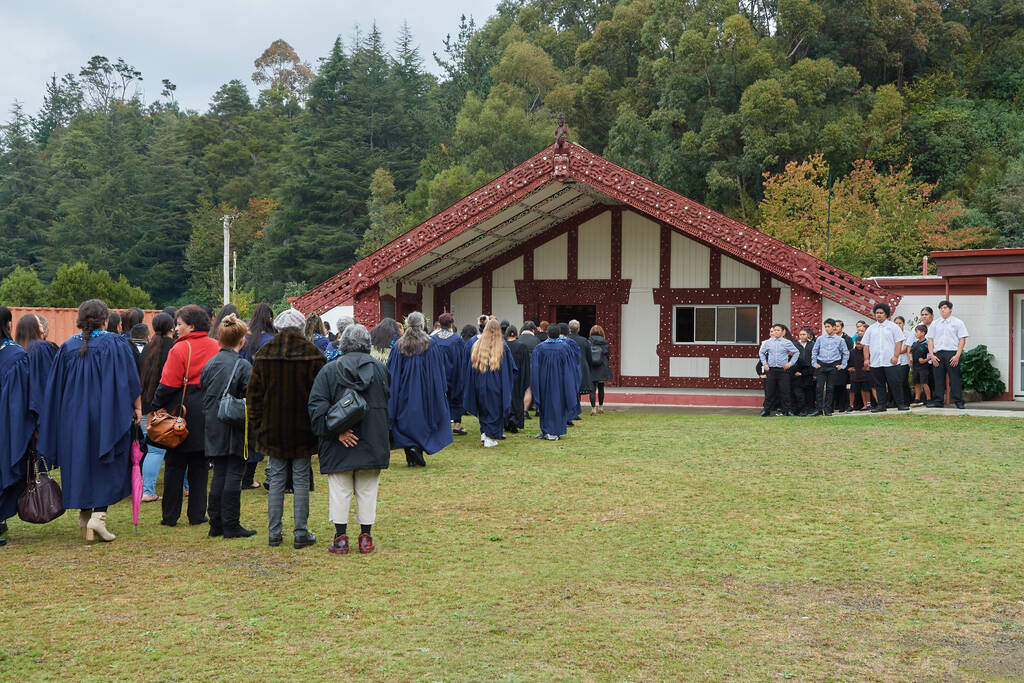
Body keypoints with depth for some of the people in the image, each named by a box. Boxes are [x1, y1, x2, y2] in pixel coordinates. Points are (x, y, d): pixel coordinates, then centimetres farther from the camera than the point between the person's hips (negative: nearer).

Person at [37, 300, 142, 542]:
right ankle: (98, 515, -12)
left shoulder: (68, 347, 4)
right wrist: (137, 407, 4)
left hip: (74, 415, 3)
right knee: (108, 467, 2)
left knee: (80, 464, 12)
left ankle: (85, 517, 17)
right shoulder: (115, 344, -6)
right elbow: (130, 380, -6)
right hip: (107, 415, -3)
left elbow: (56, 388, 8)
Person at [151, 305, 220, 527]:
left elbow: (168, 384, -12)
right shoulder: (215, 347, 3)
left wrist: (155, 406, -1)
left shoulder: (180, 349, -12)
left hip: (182, 409, -4)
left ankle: (170, 516, 9)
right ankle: (197, 514, 11)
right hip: (207, 412, 4)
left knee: (174, 465, 5)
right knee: (199, 465, 11)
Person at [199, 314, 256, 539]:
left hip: (213, 427, 5)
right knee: (234, 474, 0)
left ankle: (216, 523, 15)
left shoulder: (209, 364, 4)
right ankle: (231, 526, 2)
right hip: (234, 428, -5)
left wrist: (209, 420, 17)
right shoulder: (243, 366, -12)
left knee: (219, 473, 12)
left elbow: (203, 393, 9)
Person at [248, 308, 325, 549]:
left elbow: (254, 394, 3)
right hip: (302, 429, -2)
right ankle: (301, 534, 7)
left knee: (276, 480, 9)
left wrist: (257, 424, 10)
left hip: (273, 429, 2)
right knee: (301, 481, 5)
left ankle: (274, 533, 11)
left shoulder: (265, 354, 0)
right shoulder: (313, 354, -6)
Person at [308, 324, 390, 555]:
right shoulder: (380, 369, 3)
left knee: (340, 490, 7)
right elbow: (389, 404, 12)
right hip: (373, 442, 2)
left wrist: (336, 431, -13)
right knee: (367, 491, 10)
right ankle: (366, 536, 12)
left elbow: (317, 407, -12)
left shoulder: (329, 370, -4)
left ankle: (341, 536, 8)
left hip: (340, 447, -2)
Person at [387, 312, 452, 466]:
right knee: (422, 419, 10)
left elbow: (392, 372, 0)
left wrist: (393, 392, 7)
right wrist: (442, 389, 6)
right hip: (424, 392, -1)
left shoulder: (399, 345, -1)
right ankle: (418, 449, -7)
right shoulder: (430, 345, -5)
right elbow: (437, 371, -2)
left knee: (405, 420, 7)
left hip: (404, 391, 2)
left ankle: (410, 458, 3)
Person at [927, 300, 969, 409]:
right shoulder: (935, 324, 16)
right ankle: (938, 401, 7)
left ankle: (958, 401, -1)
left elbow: (962, 340, 0)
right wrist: (932, 355, 0)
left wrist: (957, 356, -11)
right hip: (938, 354, 3)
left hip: (952, 353, -3)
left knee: (955, 378, -4)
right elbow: (930, 340, 13)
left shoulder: (958, 322, 6)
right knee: (938, 378, 2)